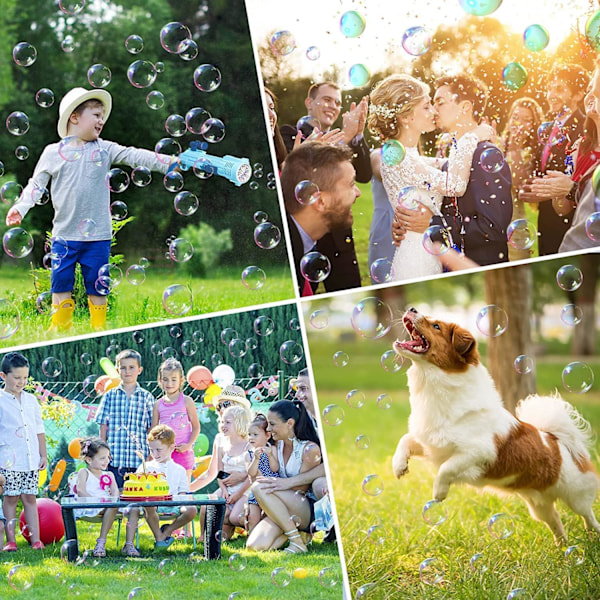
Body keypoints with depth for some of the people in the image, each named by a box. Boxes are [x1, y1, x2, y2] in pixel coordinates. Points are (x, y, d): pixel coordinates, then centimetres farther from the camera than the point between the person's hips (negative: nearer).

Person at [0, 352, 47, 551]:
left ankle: (36, 539, 3)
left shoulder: (31, 400, 12)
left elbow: (39, 430, 17)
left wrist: (43, 454, 14)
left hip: (31, 460, 4)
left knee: (30, 498, 4)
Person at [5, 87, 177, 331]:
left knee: (97, 287, 7)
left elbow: (136, 156, 0)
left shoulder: (104, 149, 5)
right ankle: (60, 328, 13)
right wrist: (20, 208, -9)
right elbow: (37, 185, 5)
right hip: (64, 235, -1)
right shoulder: (53, 153, 2)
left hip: (98, 235, 1)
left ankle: (99, 328, 17)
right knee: (61, 284, 3)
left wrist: (170, 162, -10)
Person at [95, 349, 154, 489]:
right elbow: (103, 427, 8)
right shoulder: (110, 396, 7)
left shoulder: (147, 397, 7)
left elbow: (151, 429, 7)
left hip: (140, 459, 0)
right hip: (115, 459, 0)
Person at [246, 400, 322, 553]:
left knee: (260, 487, -29)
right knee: (254, 545, -24)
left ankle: (297, 541, -22)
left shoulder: (310, 449, -10)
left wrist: (278, 482, -22)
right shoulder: (277, 444, 10)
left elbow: (302, 486, -11)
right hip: (280, 512, 5)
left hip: (307, 510, -5)